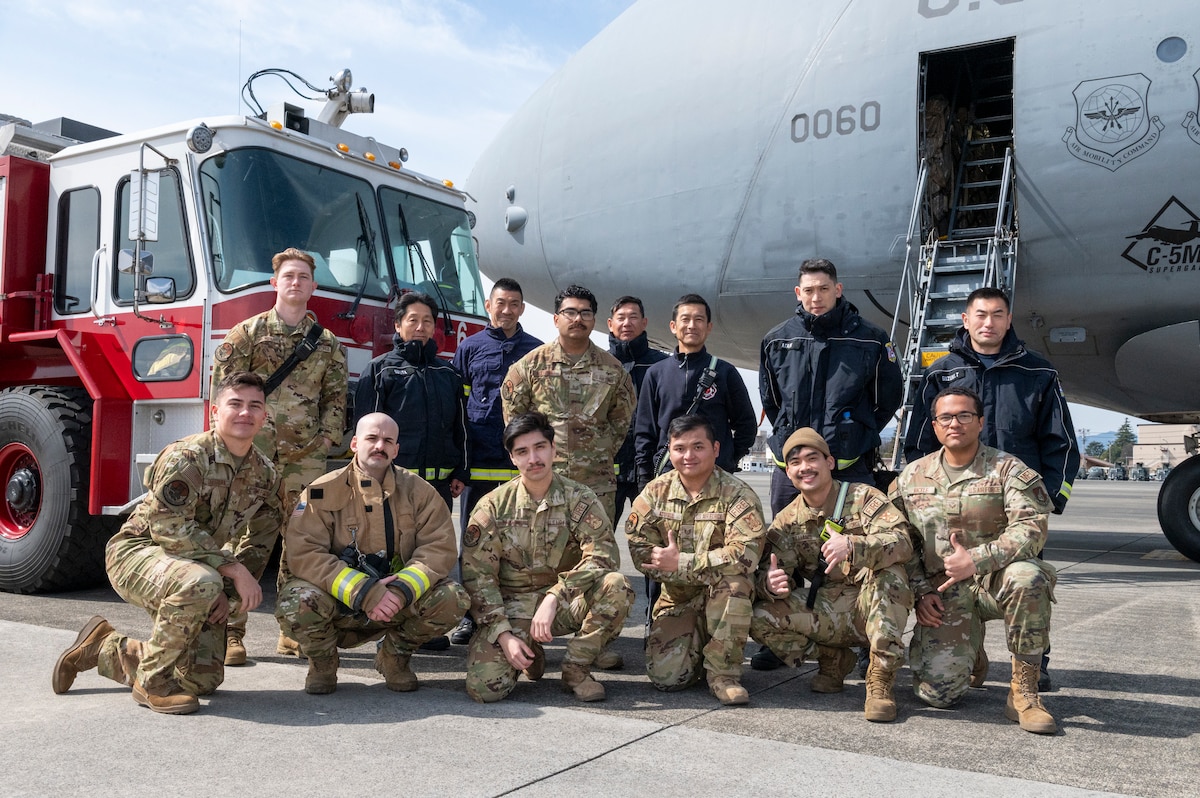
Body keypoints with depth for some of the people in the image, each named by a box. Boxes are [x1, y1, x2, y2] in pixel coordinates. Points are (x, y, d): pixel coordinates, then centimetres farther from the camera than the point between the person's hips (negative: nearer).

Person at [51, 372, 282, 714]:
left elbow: (259, 545, 4)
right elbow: (171, 529, -27)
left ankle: (103, 649, 25)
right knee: (200, 582, -40)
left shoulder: (265, 474, 0)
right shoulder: (186, 457, -21)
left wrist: (229, 595, -11)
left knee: (205, 679, 5)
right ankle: (152, 681, -17)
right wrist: (233, 570, -29)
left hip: (193, 566, 7)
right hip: (138, 550, -7)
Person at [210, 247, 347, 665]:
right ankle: (231, 632, 3)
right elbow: (223, 386, 2)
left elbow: (335, 396, 15)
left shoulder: (328, 343, 14)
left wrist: (329, 435, 3)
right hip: (255, 454, -3)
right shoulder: (247, 332, 6)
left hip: (306, 457, 3)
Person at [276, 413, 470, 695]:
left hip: (398, 605, 2)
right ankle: (322, 662, 4)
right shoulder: (324, 491, -9)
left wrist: (402, 590, -27)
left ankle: (394, 657, 7)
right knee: (295, 602, -32)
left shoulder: (418, 491, -2)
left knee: (453, 599, -22)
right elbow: (303, 554, -19)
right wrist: (363, 592, -30)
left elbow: (440, 547, -9)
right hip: (338, 603, -2)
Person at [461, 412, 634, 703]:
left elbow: (603, 556, -19)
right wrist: (503, 634, -17)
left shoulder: (580, 500, -4)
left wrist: (553, 597, -32)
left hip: (565, 601, 1)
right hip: (511, 605, 0)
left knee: (616, 586, -29)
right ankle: (531, 656, 12)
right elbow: (476, 574, -6)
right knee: (484, 687, -24)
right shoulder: (493, 506, -4)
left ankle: (576, 668, -6)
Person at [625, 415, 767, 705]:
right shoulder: (656, 492, -1)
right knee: (665, 676, -18)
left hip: (724, 597, -2)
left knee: (733, 579, -36)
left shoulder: (737, 494, -11)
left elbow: (746, 553, -26)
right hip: (676, 598, 2)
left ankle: (723, 672, -16)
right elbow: (638, 550, -9)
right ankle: (696, 646, 19)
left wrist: (681, 563, -25)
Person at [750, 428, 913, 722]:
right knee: (760, 617, -18)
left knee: (889, 573, -33)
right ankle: (833, 659, 7)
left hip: (871, 609, -3)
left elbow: (902, 542, -22)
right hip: (827, 615, 3)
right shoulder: (787, 521, 5)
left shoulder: (863, 497, -7)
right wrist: (771, 583, -30)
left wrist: (851, 546, -41)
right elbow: (767, 572, -3)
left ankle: (881, 679, -24)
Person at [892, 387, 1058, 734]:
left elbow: (1032, 529, -15)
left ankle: (1023, 690, -21)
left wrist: (976, 560, -23)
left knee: (1026, 576, -39)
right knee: (937, 691, -15)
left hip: (995, 580, -1)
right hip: (943, 594, 2)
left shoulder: (1008, 470, -2)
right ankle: (966, 646, 24)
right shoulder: (911, 477, 8)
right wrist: (921, 592, -2)